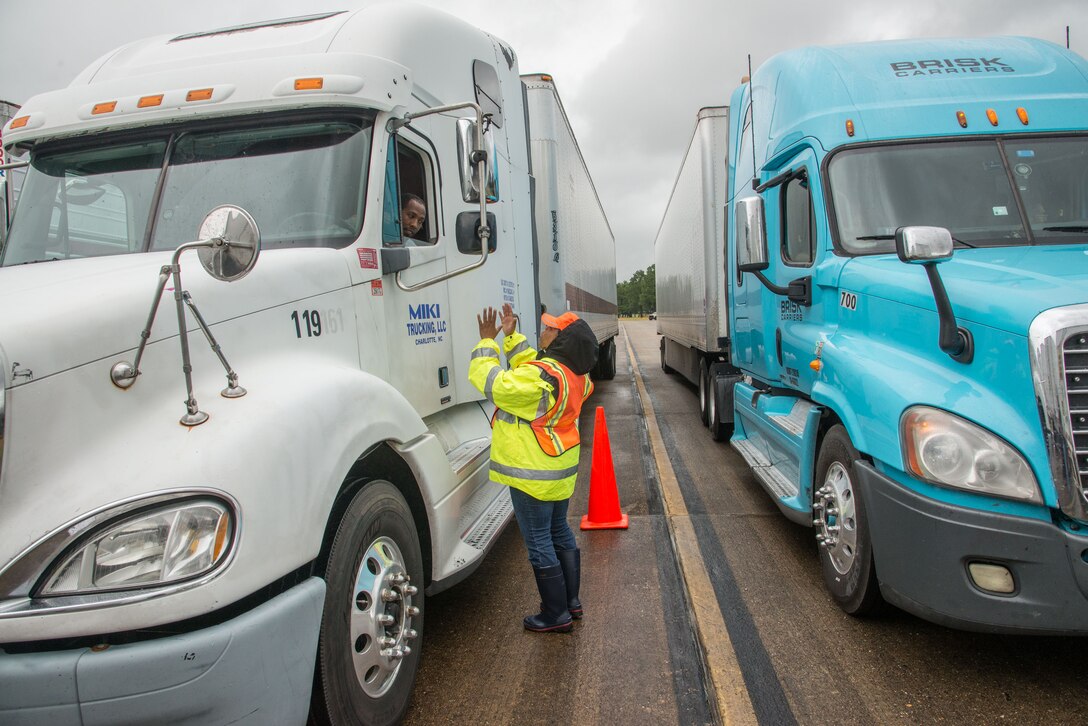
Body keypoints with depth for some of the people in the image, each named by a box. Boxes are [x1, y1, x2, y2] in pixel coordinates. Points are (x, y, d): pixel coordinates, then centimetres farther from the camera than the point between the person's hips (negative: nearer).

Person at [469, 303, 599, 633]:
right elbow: (527, 368, 16)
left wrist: (487, 340, -14)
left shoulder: (542, 376, -27)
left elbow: (493, 384, -25)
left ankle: (556, 615, 15)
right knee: (560, 532, 21)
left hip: (534, 475, -9)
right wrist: (511, 335, 13)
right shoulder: (572, 374, 2)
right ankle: (571, 601, 35)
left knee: (539, 542, 3)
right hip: (560, 470, 9)